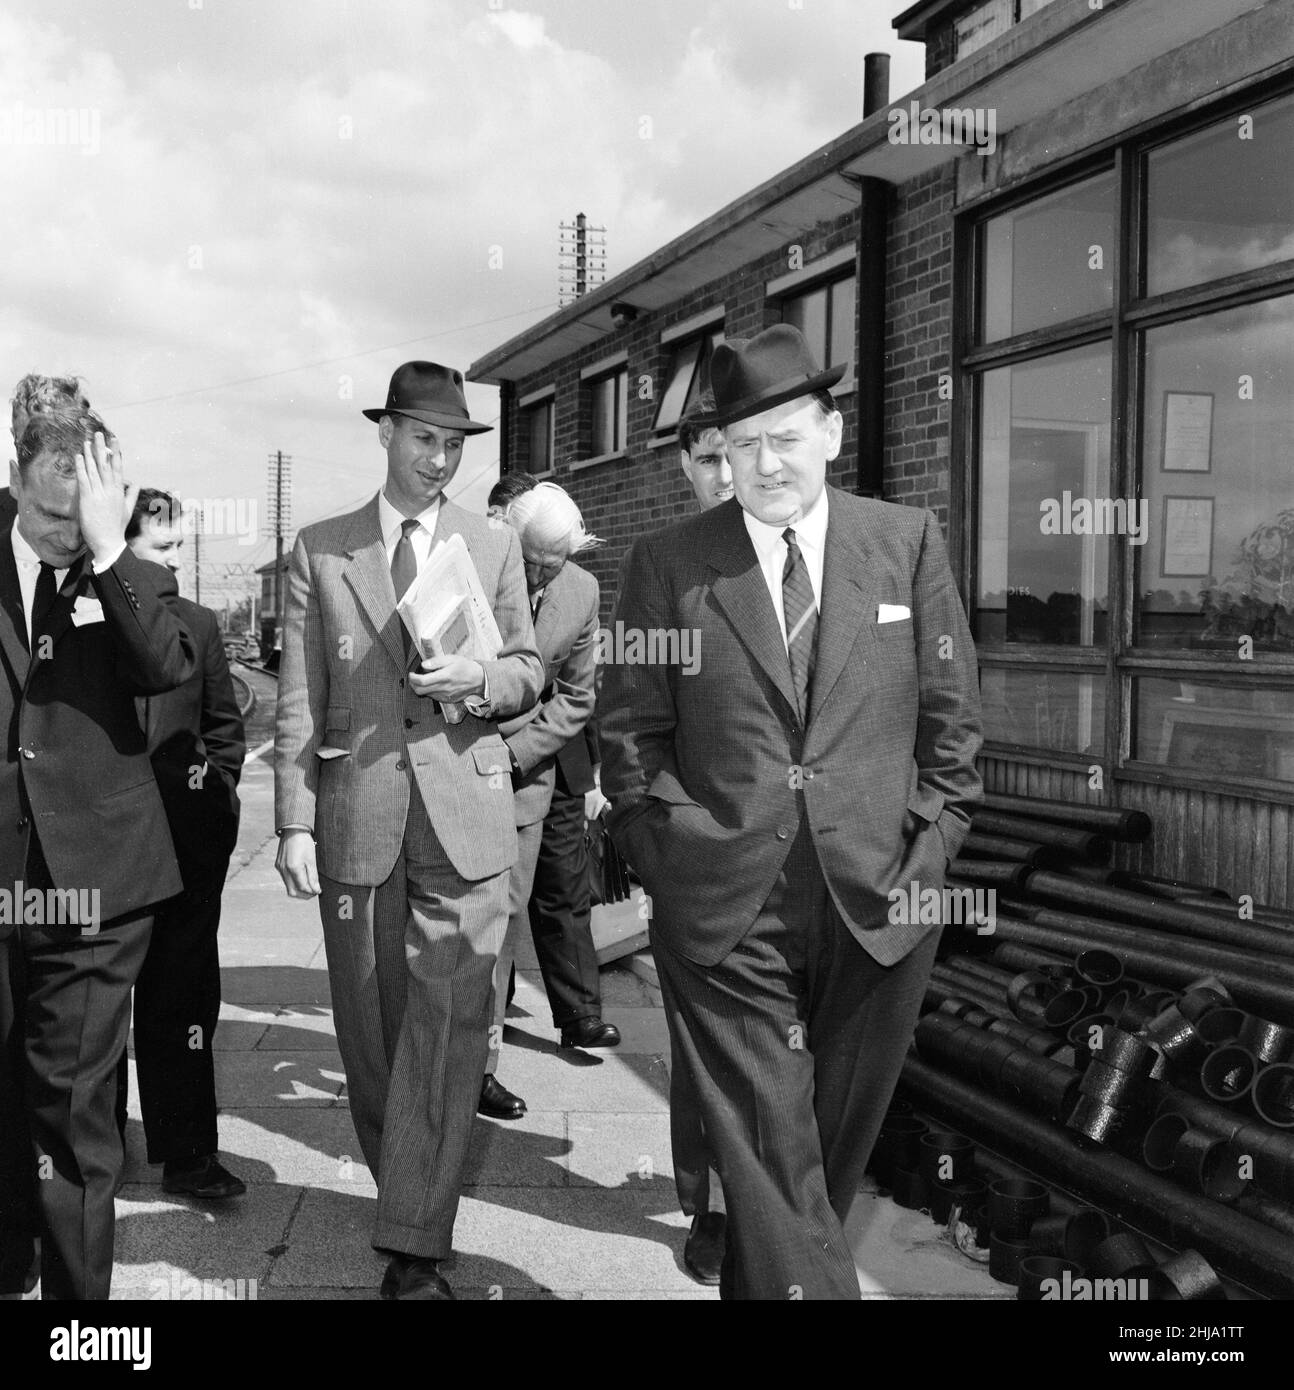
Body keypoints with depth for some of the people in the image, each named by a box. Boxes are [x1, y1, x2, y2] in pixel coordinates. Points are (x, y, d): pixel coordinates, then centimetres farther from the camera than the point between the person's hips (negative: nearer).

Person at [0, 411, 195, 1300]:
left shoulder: (134, 582, 4)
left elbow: (169, 668, -15)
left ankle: (76, 1284, 15)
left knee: (73, 1098, 2)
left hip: (90, 873, -1)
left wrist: (108, 549, -16)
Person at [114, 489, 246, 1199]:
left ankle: (186, 1154, 13)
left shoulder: (197, 624, 8)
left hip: (184, 841, 2)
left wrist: (213, 789, 1)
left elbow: (224, 726, 14)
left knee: (183, 1001, 4)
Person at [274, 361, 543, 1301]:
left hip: (466, 810, 0)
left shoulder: (496, 545, 8)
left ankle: (414, 1248, 0)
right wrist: (295, 823, -4)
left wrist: (482, 679, -11)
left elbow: (531, 671, 12)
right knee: (370, 1020, 10)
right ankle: (400, 1179, 31)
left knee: (449, 1024, -5)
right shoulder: (320, 551, 6)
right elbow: (299, 700, 2)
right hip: (355, 811, 1)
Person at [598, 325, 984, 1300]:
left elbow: (951, 718, 7)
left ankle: (763, 1278, 36)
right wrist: (674, 854, -3)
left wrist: (928, 852, 1)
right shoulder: (667, 563, 1)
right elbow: (629, 733, 5)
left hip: (878, 906, 2)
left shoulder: (908, 542, 4)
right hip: (724, 918, -2)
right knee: (767, 1160, -1)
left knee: (837, 1148, 15)